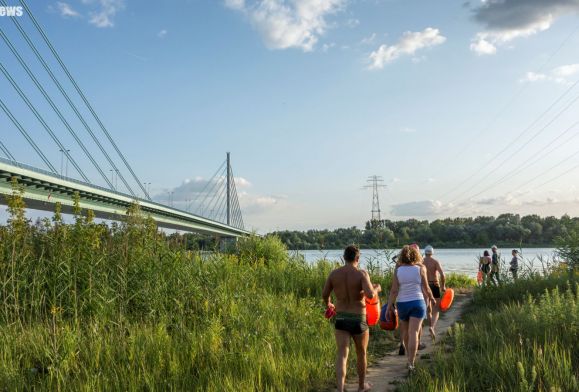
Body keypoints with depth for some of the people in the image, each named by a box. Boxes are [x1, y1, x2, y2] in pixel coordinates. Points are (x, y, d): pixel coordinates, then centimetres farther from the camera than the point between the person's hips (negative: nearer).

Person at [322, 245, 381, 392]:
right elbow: (370, 295, -28)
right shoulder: (361, 274, -15)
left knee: (342, 354, -1)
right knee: (361, 353, 20)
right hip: (358, 320, -2)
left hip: (340, 319, 2)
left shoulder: (334, 273, -2)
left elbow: (324, 294, 6)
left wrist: (328, 304, 28)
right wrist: (377, 288, -4)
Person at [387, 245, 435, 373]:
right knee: (413, 332, -5)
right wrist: (431, 298, 19)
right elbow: (426, 288, 0)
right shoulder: (420, 268, -5)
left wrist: (389, 307, -3)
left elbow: (394, 291, -7)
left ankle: (409, 355, 38)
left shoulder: (397, 270, -3)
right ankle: (411, 363, -13)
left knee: (405, 332, 20)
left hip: (402, 304, 2)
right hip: (417, 302, -2)